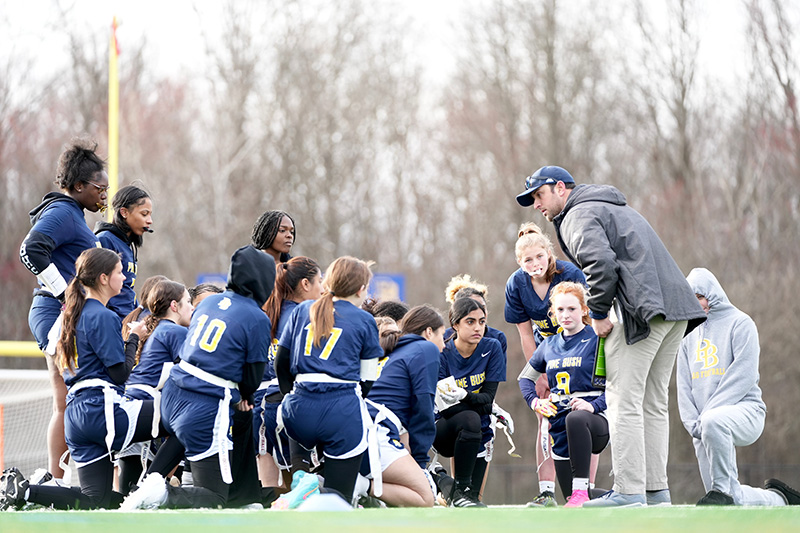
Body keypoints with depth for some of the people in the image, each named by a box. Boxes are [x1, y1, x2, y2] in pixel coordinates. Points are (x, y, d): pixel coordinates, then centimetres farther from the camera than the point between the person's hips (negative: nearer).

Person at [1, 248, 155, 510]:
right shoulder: (102, 316, -9)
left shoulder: (75, 312, 19)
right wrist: (134, 338, 4)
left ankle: (21, 489, 0)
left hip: (77, 411, 10)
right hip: (101, 409, -10)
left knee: (97, 499, 7)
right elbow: (120, 372, -12)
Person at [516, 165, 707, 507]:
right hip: (677, 308, 9)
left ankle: (629, 491, -14)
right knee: (653, 403, 12)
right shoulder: (616, 207, 31)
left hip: (642, 308, -9)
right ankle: (656, 489, 10)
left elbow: (601, 263, -18)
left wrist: (598, 314, -9)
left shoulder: (579, 215, 0)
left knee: (624, 401, -9)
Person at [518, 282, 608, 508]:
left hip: (594, 420, -6)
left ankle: (581, 490, -40)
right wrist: (535, 401, 7)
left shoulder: (596, 341, -4)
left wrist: (594, 405, -25)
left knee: (575, 419, -43)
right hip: (560, 426, 6)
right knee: (571, 498, 6)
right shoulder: (549, 346, 12)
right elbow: (525, 377, 26)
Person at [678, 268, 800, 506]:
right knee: (733, 501, -3)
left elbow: (744, 375, -10)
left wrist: (707, 414, -17)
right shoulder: (689, 334, 21)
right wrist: (693, 423, -3)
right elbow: (684, 384, 15)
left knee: (713, 422, -41)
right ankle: (779, 499, 24)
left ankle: (722, 488, -29)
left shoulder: (739, 323, 2)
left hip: (745, 409, -6)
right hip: (703, 426, 6)